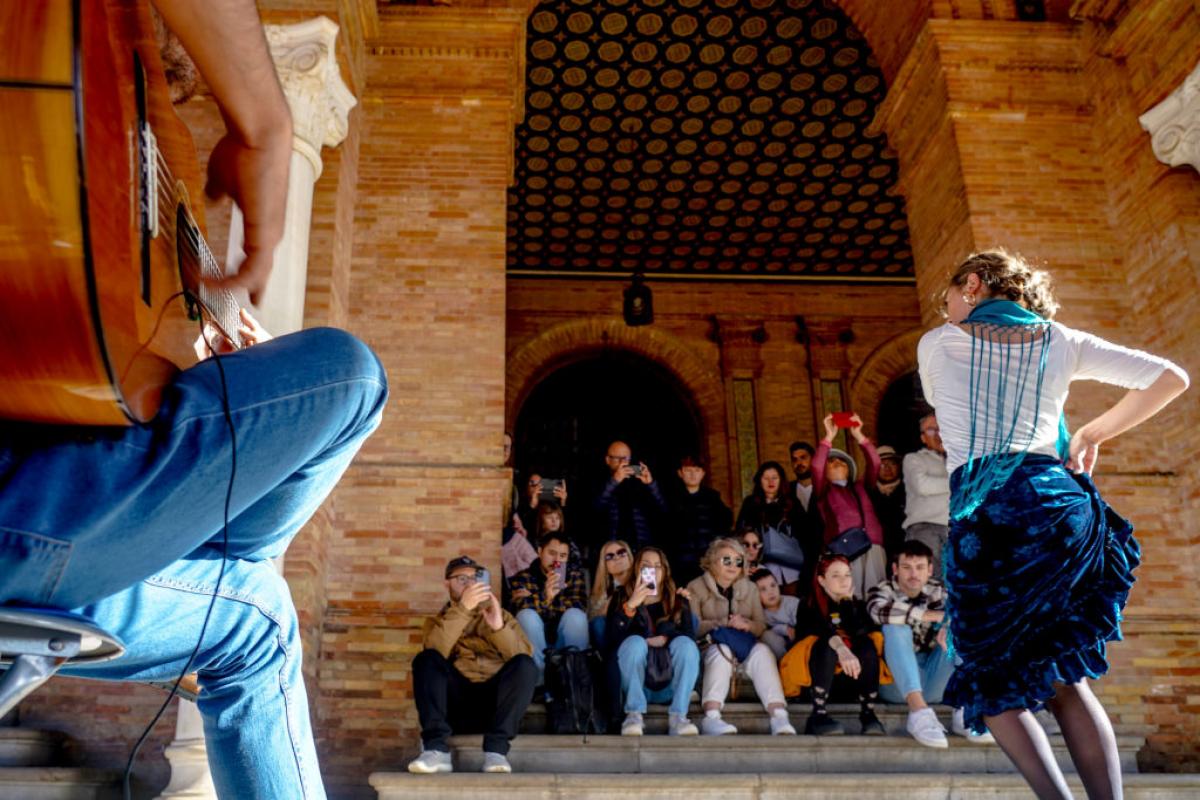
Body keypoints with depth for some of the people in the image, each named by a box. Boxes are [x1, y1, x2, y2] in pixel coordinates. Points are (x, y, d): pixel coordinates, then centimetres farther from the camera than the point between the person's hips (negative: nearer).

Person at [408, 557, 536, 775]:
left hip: (496, 702, 0)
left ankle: (496, 749, -28)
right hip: (456, 705, 0)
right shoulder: (438, 621, 16)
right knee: (426, 660, -24)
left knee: (524, 664, -26)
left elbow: (524, 656, -1)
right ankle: (436, 749, -32)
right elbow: (435, 652, -10)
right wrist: (462, 609, -20)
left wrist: (499, 627, -18)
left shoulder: (501, 615, 18)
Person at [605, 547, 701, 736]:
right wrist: (630, 605, -20)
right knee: (635, 642, -27)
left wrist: (665, 639, -19)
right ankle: (634, 714, -30)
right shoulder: (622, 597, 9)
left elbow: (691, 636, 0)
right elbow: (611, 639, -8)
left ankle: (678, 717, -30)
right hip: (633, 683, -1)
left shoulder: (677, 600, 15)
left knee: (685, 643, -23)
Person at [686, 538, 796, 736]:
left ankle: (779, 717, -45)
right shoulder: (696, 588, 6)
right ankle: (711, 718, -53)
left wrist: (748, 625, -12)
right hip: (710, 647, -3)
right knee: (722, 650, -37)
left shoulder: (750, 588, 18)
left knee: (762, 651, -30)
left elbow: (761, 626, 11)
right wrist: (725, 623, -17)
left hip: (745, 647, 3)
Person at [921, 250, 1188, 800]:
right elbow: (1171, 378, 18)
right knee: (1065, 680, 14)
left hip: (983, 513, -3)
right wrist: (1093, 433, 24)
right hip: (1058, 503, 4)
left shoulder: (937, 343, 11)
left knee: (993, 679, 7)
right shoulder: (1061, 341, 17)